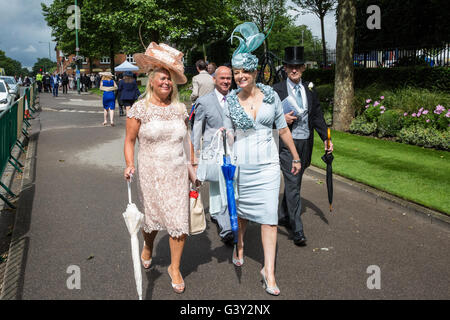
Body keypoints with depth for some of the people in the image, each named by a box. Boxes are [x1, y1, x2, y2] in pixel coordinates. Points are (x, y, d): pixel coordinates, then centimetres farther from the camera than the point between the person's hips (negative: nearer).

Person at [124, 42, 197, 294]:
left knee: (180, 221, 1)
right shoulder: (140, 108, -4)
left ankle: (175, 268, 19)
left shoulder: (180, 108, 6)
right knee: (153, 217, 9)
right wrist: (130, 165, -12)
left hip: (177, 172, 3)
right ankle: (147, 248, 45)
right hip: (151, 172, -2)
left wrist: (191, 168, 12)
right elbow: (130, 140, 1)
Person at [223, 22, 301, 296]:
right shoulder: (231, 101, -1)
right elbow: (229, 135, 3)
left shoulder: (271, 96, -1)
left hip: (268, 164, 0)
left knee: (269, 216, -4)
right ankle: (240, 247, 42)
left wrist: (296, 157, 14)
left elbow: (283, 129, 8)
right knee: (241, 211, 15)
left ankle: (269, 270, 4)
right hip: (241, 164, 0)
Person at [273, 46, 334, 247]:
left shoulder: (310, 89, 10)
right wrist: (282, 119, -18)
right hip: (287, 143, -5)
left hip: (306, 143, 5)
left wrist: (326, 138, 5)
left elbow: (317, 115, 13)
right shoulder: (277, 90, -3)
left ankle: (284, 216, 34)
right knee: (293, 184, -9)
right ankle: (297, 229, -6)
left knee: (294, 182, 16)